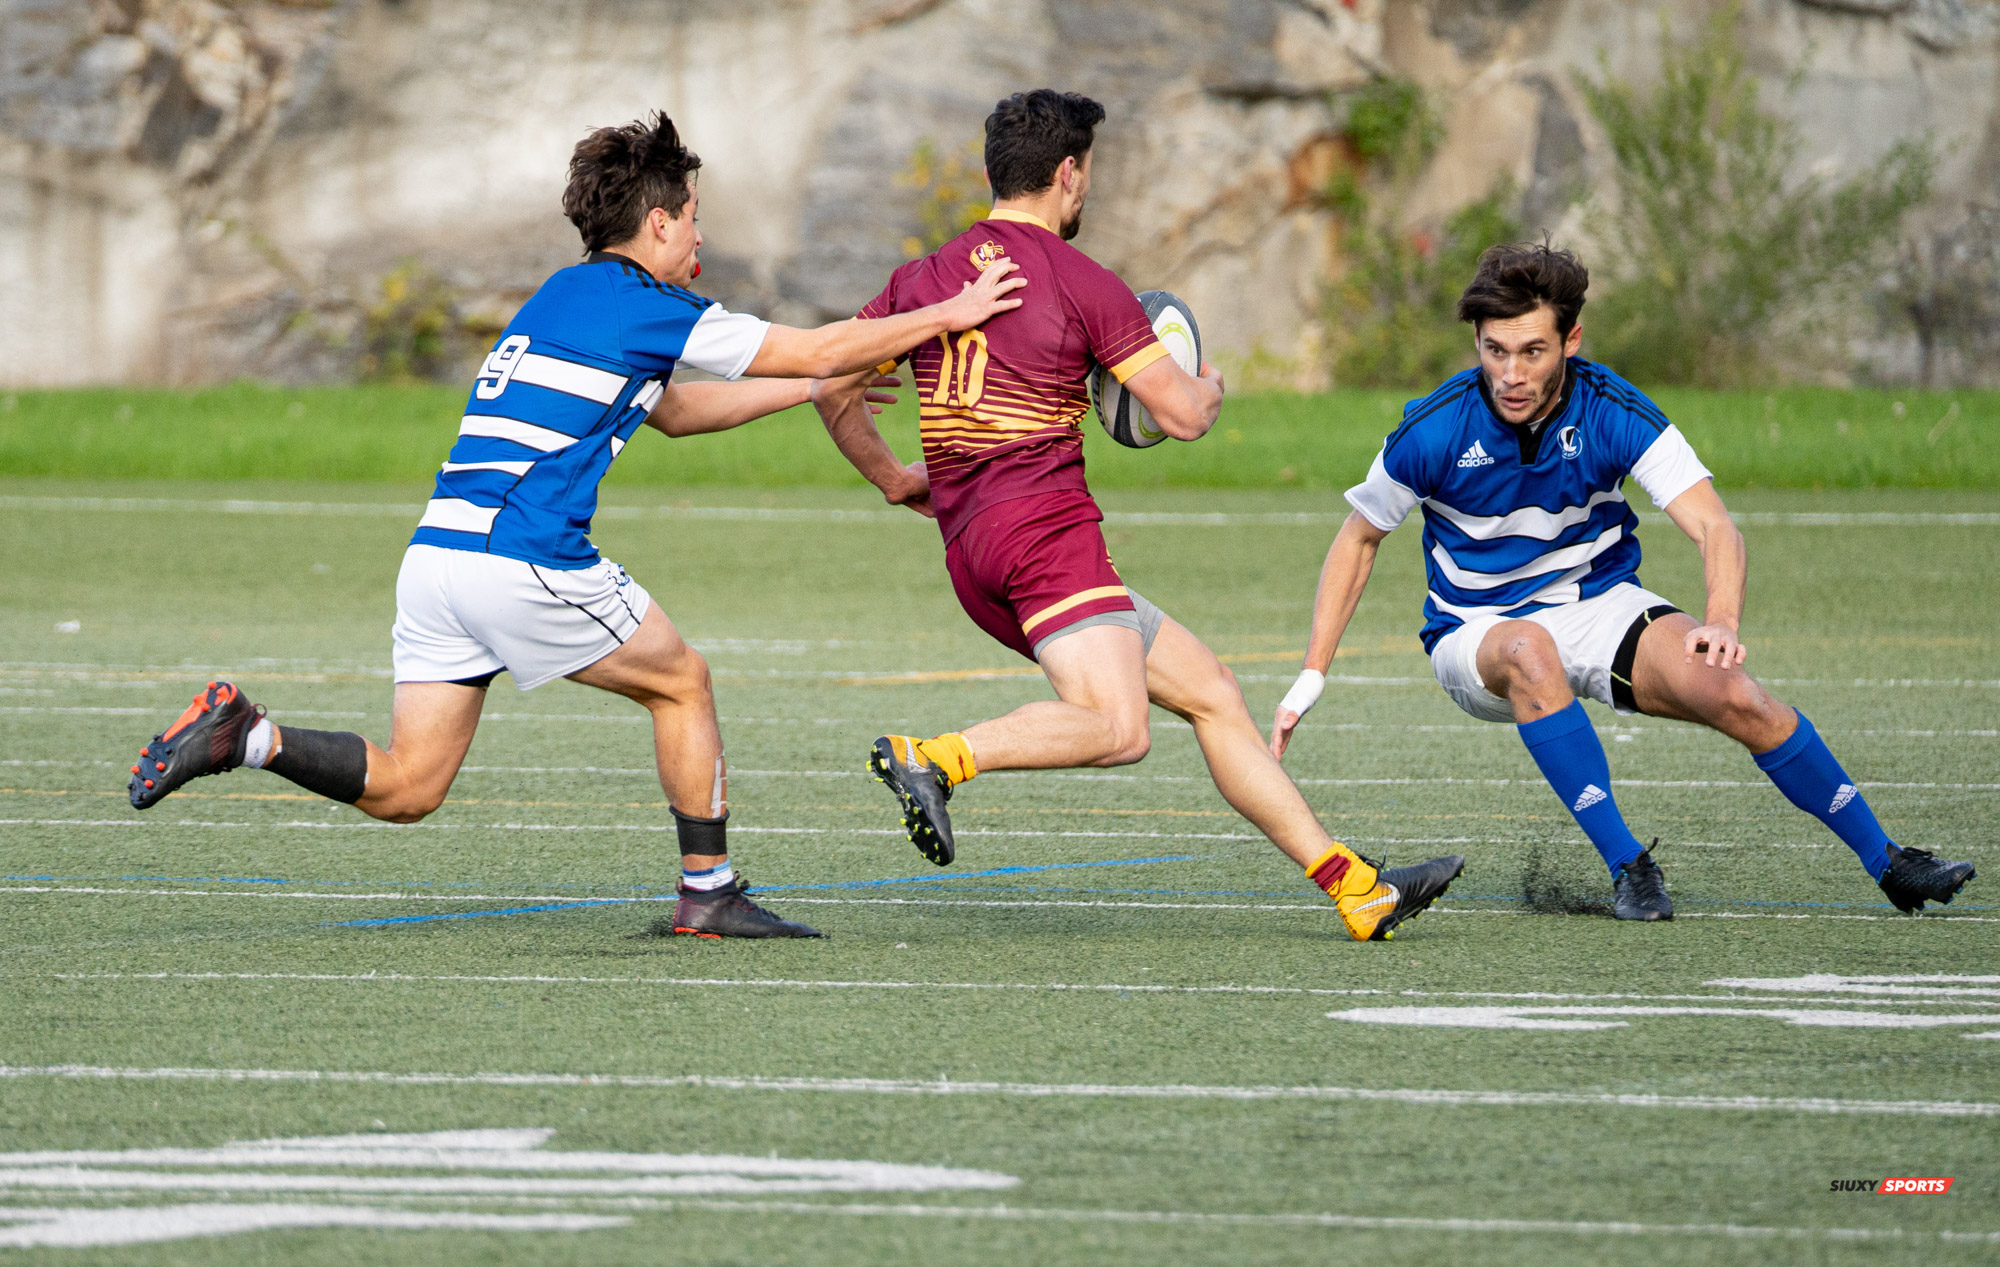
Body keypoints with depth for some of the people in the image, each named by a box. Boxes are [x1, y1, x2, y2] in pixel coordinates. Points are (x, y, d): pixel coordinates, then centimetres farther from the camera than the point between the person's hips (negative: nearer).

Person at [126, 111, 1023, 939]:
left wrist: (822, 387, 38)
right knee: (680, 682, 14)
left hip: (436, 554, 8)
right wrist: (948, 316, 13)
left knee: (404, 790, 6)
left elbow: (675, 411, 37)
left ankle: (245, 738, -10)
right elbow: (816, 351, 2)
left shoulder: (563, 300, 24)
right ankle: (709, 893, 16)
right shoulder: (643, 306, -2)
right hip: (526, 561, -8)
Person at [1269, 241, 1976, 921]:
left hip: (1602, 606, 1)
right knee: (1528, 649, -39)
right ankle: (1626, 866, -33)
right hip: (1476, 632, -1)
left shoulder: (1614, 413, -17)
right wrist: (1311, 677, -5)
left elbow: (1712, 526, -24)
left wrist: (1722, 621, -45)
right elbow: (1359, 539, 0)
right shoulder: (1433, 432, -17)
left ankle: (1888, 865, -9)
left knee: (1736, 697, -24)